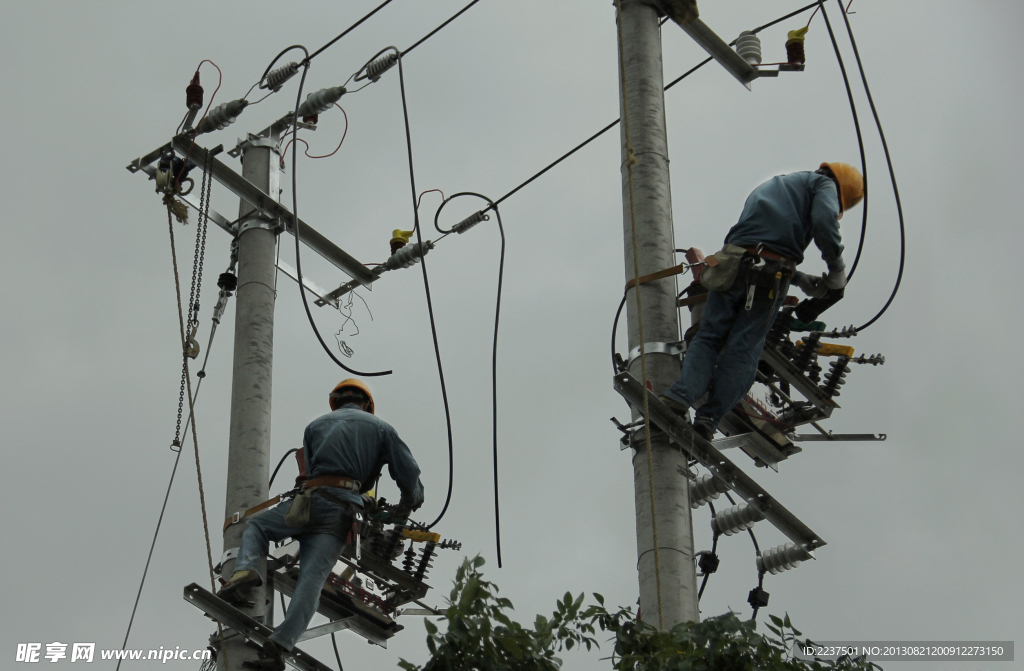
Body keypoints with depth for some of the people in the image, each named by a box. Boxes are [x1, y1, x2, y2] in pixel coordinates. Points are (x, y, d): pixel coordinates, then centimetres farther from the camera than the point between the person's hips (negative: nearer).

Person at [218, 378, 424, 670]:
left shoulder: (316, 425, 26)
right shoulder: (380, 427, 20)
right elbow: (408, 472, 14)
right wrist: (408, 505, 31)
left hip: (310, 499, 1)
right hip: (345, 508, -1)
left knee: (255, 526, 23)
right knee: (312, 577, -12)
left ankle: (245, 569, -9)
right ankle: (279, 645, -29)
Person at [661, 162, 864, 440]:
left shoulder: (769, 186, 39)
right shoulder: (824, 184, 17)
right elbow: (824, 222, -6)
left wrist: (802, 280, 32)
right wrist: (837, 272, 2)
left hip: (732, 261, 5)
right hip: (771, 271, -5)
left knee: (709, 335, 3)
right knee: (744, 346, -6)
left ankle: (682, 395, -19)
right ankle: (709, 417, -15)